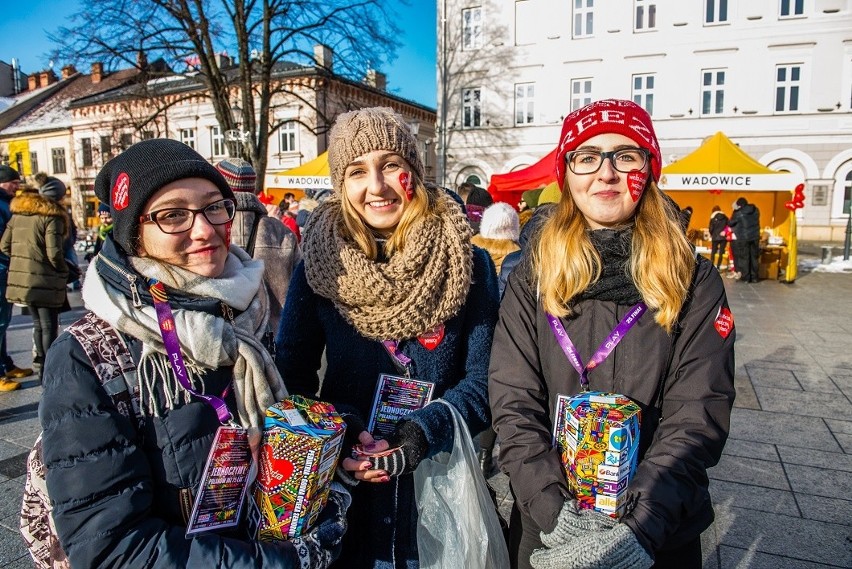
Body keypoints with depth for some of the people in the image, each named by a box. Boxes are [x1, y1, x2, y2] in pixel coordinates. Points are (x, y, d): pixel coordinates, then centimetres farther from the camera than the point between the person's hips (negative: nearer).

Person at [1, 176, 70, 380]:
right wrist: (64, 271, 0)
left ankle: (41, 364, 27)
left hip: (21, 278, 7)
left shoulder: (19, 212, 10)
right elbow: (54, 253, -17)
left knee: (38, 323, 19)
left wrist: (22, 261, 18)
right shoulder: (51, 216, -11)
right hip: (44, 281, -7)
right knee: (49, 326, 3)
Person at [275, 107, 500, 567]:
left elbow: (483, 378, -10)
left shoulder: (469, 264, -8)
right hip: (343, 483, 1)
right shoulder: (319, 263, -6)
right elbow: (291, 373, -6)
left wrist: (423, 432, -25)